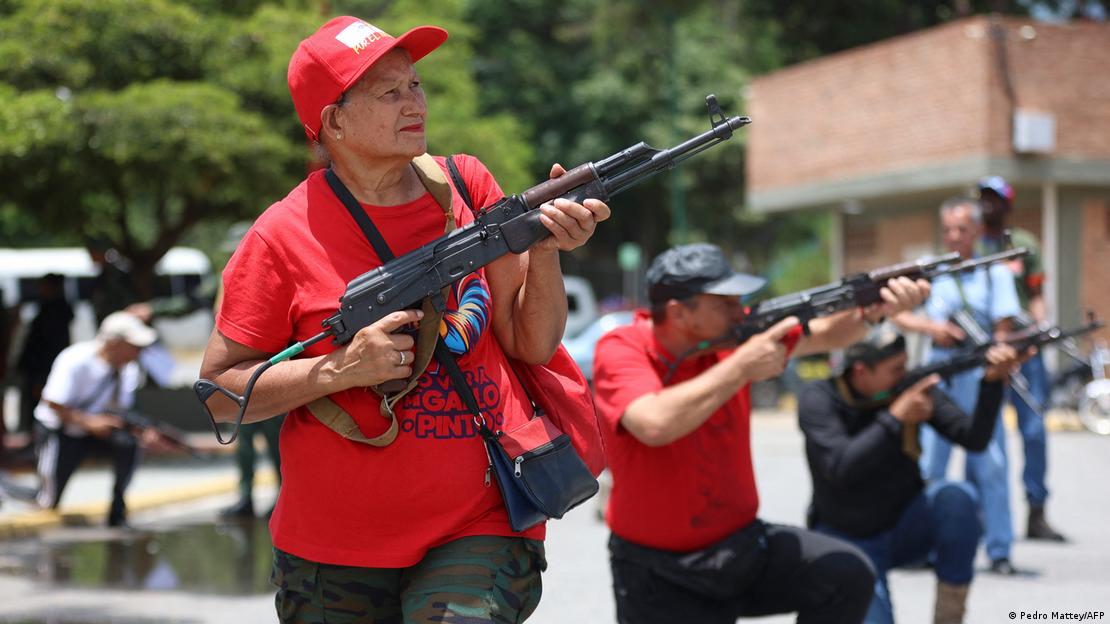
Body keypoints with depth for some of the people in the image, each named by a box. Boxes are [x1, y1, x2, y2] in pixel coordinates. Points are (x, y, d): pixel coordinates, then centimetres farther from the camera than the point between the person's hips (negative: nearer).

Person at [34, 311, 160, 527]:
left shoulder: (128, 369, -6)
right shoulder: (75, 361, -24)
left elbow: (122, 411, 0)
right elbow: (52, 404, -23)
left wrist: (144, 432, -20)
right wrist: (90, 422, -33)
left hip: (97, 428, 4)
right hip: (59, 430, -4)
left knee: (129, 443, -26)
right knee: (51, 500, -11)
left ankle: (117, 513, -12)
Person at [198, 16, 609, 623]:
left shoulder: (465, 187, 2)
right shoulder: (285, 234, -7)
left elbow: (532, 344, 3)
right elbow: (219, 393, -5)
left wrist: (546, 250, -14)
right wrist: (341, 370, -17)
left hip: (479, 528, 1)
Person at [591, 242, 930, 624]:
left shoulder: (733, 334, -3)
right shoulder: (620, 350, -17)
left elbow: (824, 335, 3)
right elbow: (655, 425, -36)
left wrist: (877, 308, -18)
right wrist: (741, 368, -28)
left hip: (744, 543, 5)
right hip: (662, 577, -4)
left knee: (848, 576, -13)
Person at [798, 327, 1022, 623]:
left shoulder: (915, 385, -8)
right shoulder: (818, 398, -16)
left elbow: (974, 438, -15)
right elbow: (840, 469, -29)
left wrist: (993, 380, -29)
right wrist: (895, 419, -31)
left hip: (905, 528, 3)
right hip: (849, 541, -3)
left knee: (959, 498, -28)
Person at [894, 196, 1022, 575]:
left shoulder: (995, 273, 6)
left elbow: (1003, 330, 0)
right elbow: (898, 315, 7)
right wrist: (931, 327, -10)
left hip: (980, 376, -2)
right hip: (936, 373, 2)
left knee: (990, 464, -5)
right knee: (927, 464, 2)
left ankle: (999, 551, 1)